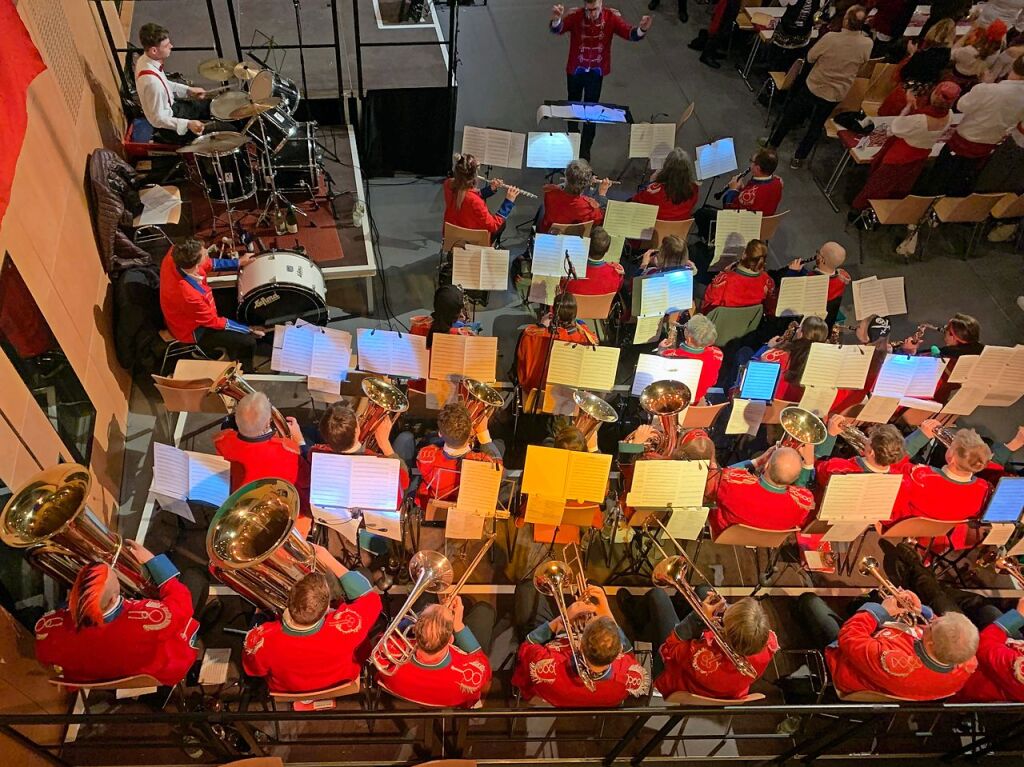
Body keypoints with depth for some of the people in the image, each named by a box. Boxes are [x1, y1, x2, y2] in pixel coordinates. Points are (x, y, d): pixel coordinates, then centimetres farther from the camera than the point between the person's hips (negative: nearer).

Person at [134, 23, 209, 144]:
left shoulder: (145, 59, -8)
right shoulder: (151, 81, -36)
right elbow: (157, 119, -29)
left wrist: (188, 90, 5)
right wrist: (188, 124, -38)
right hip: (167, 126, -9)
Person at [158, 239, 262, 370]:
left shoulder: (174, 254, -26)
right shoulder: (188, 295, -44)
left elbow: (208, 263, -3)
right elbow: (213, 321, -26)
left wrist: (238, 262, -1)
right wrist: (249, 329, -15)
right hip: (193, 330, -8)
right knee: (248, 342, -8)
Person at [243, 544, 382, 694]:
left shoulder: (264, 638, -41)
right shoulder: (343, 628, -45)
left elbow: (253, 670, -16)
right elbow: (371, 599, -22)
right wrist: (330, 561, -23)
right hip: (341, 682, -1)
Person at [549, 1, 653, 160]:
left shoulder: (611, 17, -17)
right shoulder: (575, 15, -20)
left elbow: (630, 33, -26)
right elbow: (557, 30, -37)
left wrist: (641, 29, -50)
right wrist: (556, 19, -61)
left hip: (597, 72, 0)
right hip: (575, 70, 0)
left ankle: (585, 149, 25)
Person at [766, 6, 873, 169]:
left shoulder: (830, 38, -26)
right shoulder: (867, 44, -17)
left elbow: (810, 57, -11)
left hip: (813, 86, -2)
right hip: (836, 94, 2)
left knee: (790, 115, 19)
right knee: (816, 126, 20)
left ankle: (773, 144, 33)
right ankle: (799, 158, 28)